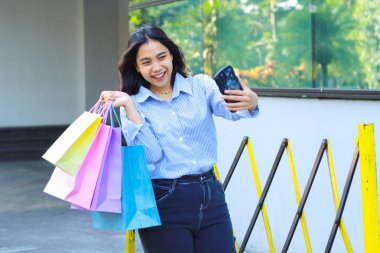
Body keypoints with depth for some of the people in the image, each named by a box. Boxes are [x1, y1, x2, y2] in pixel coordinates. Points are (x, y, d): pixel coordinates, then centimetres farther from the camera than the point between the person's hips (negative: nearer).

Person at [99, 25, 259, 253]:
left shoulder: (200, 86, 4)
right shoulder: (134, 104, 3)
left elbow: (229, 108, -17)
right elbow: (152, 155, -11)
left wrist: (250, 102, -39)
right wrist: (128, 106, -16)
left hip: (211, 198, 1)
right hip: (163, 205, -1)